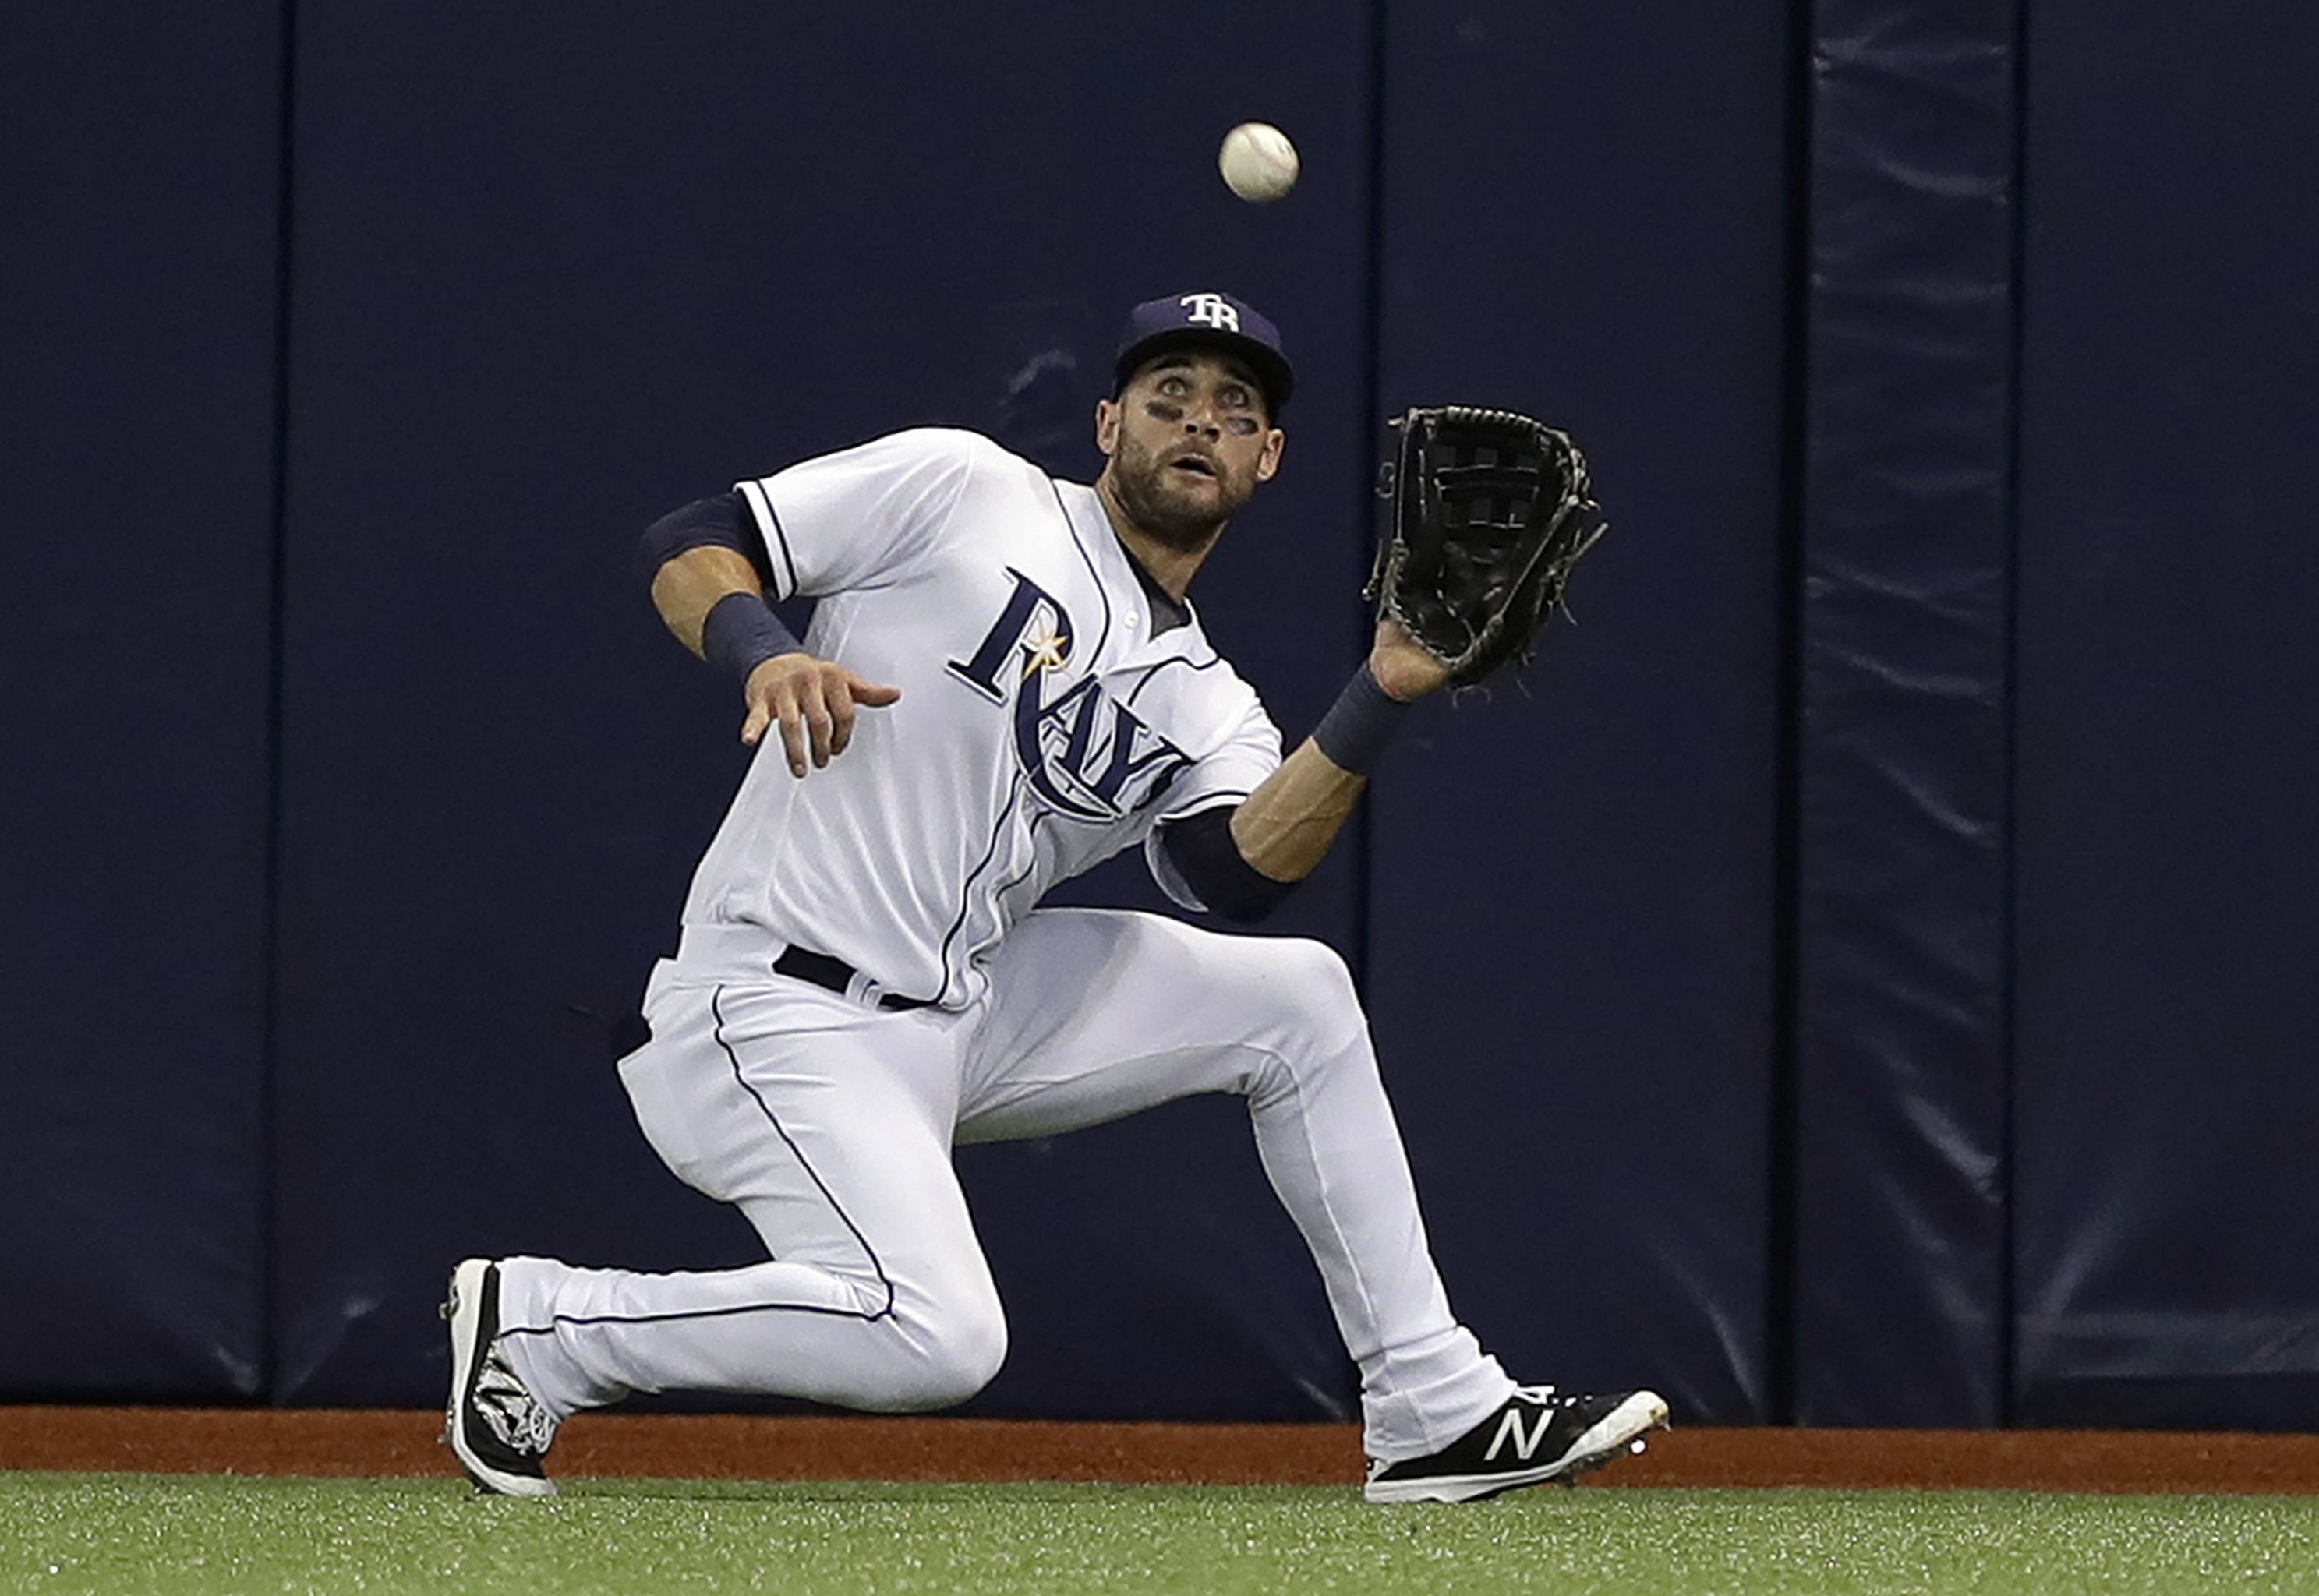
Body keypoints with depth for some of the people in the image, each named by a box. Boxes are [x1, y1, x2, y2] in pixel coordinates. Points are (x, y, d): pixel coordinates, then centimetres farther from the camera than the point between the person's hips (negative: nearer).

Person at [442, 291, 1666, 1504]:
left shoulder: (1202, 708, 13)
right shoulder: (961, 490, 0)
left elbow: (1237, 877, -10)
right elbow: (687, 548, -3)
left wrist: (1383, 697, -20)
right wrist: (766, 654, -24)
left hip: (960, 1016, 7)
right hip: (775, 1009, -7)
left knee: (1298, 997, 2)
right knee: (936, 1340, -27)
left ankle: (1438, 1416, 8)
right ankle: (534, 1325, -9)